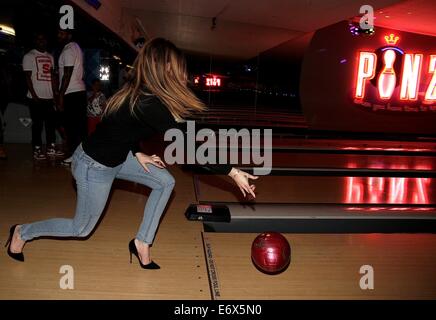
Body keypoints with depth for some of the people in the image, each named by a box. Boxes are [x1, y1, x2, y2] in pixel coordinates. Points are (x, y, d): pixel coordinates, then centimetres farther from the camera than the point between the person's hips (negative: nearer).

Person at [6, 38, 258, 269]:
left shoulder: (140, 92, -6)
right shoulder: (148, 103, -33)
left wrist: (137, 154, 4)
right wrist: (232, 172, -31)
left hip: (116, 157, 9)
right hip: (95, 166, -9)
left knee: (165, 182, 2)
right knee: (82, 228, 11)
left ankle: (142, 242, 14)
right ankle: (22, 232, 34)